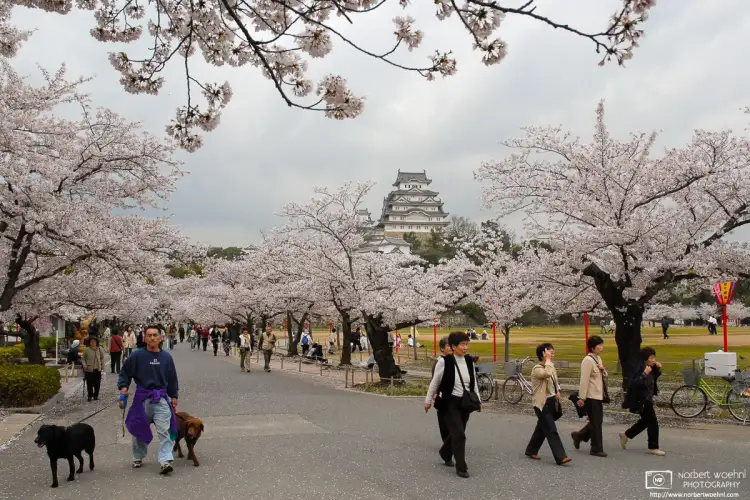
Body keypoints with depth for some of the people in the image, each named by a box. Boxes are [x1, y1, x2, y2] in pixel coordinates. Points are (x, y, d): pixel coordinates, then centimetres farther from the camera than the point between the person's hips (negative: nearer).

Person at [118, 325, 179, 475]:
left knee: (164, 430, -10)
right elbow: (125, 372, 3)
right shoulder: (137, 356, -4)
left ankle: (165, 461, -13)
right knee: (139, 429, 12)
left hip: (161, 398, 1)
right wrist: (123, 386, -13)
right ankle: (138, 457, 32)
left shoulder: (166, 357, 5)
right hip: (142, 398, 0)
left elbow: (172, 379, 13)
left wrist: (174, 396, 12)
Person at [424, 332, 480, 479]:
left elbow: (473, 383, 12)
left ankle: (445, 453, 44)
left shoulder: (469, 361, 0)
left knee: (456, 433, 16)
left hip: (465, 403, 5)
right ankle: (461, 467, 3)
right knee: (459, 434, -9)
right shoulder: (444, 362, -15)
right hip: (450, 403, -5)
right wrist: (428, 400, 1)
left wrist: (478, 400, 11)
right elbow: (435, 382, -5)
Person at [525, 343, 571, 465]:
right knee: (551, 431, -11)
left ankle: (531, 451, 31)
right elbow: (547, 374, -37)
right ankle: (560, 457, -13)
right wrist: (547, 359, -25)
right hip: (542, 403, -9)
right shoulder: (537, 369, -15)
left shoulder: (551, 367, 12)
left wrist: (558, 391, 7)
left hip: (551, 402, 9)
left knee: (542, 428, 17)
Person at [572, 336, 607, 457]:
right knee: (596, 422, -1)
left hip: (598, 395, 9)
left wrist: (603, 369, -4)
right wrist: (581, 398, -20)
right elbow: (584, 380, -19)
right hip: (591, 396, -9)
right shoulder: (588, 360, -17)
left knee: (598, 420, 13)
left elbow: (605, 375, 20)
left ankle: (579, 435, 29)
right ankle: (597, 449, 8)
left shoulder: (598, 359, 11)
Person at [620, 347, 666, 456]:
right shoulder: (641, 369, -22)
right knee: (653, 423, -4)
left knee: (646, 421, 21)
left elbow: (654, 379, 21)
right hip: (642, 401, -10)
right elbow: (634, 384, -31)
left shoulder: (651, 368, 5)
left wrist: (658, 369, 5)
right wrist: (644, 374, -41)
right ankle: (653, 448, 6)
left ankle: (625, 435, 34)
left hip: (647, 400, 10)